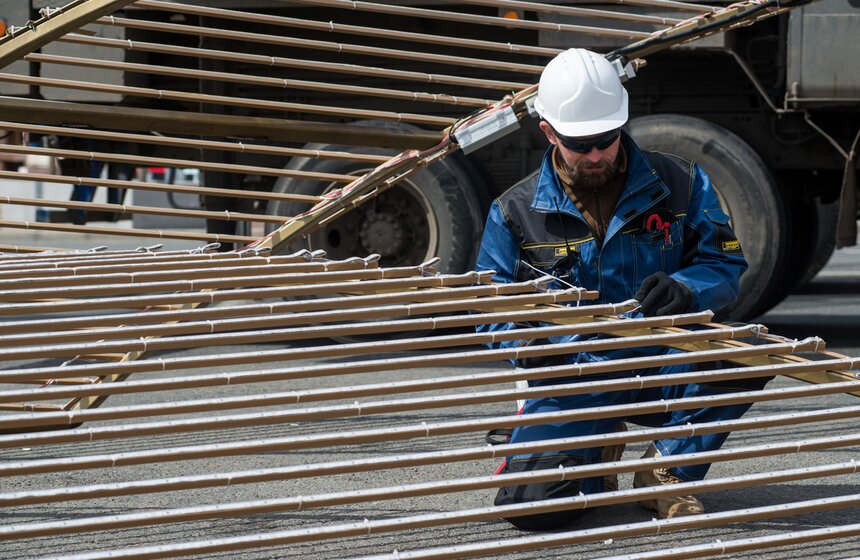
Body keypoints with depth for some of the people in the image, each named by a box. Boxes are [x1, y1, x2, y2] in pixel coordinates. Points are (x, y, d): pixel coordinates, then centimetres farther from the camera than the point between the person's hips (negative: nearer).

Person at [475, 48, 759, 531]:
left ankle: (669, 469, -4)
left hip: (661, 372, 1)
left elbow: (726, 265, 5)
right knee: (529, 505, -26)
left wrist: (684, 289, -20)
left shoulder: (680, 185, 3)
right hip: (573, 384, -1)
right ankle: (596, 452, 14)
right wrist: (534, 341, -18)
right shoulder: (515, 212, 2)